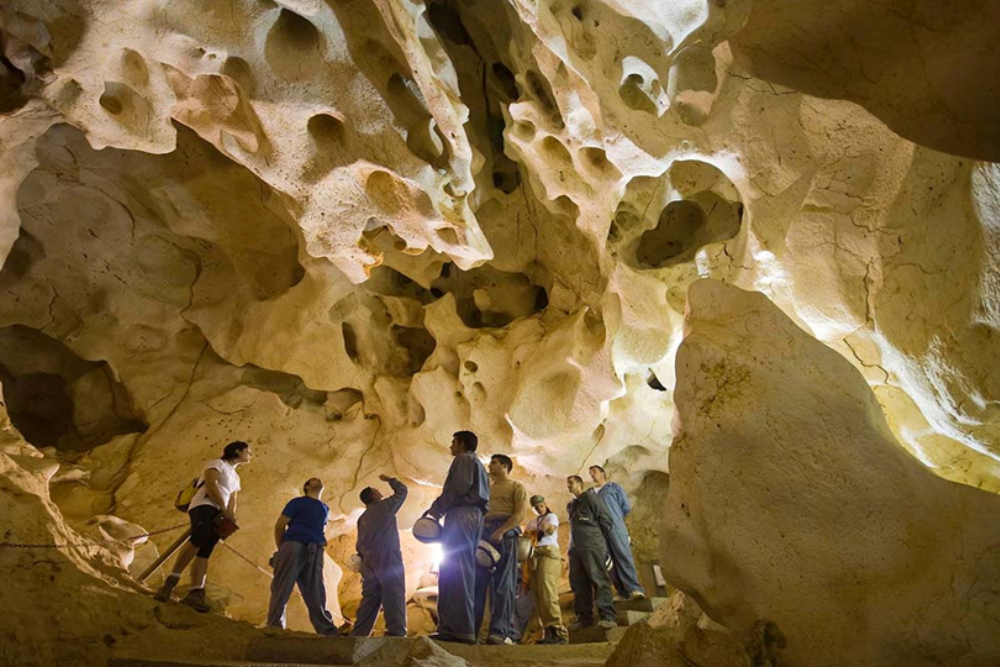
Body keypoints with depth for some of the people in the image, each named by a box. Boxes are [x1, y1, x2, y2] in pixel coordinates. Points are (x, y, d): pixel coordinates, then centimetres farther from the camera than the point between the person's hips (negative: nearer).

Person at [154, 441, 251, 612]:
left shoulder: (235, 477, 32)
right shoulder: (217, 463, 8)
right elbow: (211, 485, -7)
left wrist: (231, 517, 5)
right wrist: (224, 510, -12)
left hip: (218, 514, 8)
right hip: (204, 506, -8)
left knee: (204, 552, -8)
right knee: (199, 539, -32)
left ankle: (195, 593, -21)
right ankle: (170, 582, -35)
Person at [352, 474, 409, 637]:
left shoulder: (362, 518, 20)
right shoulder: (385, 506, 2)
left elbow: (359, 544, 18)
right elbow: (402, 490, 12)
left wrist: (363, 560, 23)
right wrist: (389, 479, 24)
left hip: (369, 562, 7)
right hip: (388, 559, -7)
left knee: (370, 599, 9)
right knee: (394, 597, -12)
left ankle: (358, 634, 4)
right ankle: (397, 633, -21)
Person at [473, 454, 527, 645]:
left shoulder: (517, 487, 8)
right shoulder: (487, 488, 28)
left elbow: (521, 514, -6)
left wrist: (501, 530, -19)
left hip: (505, 535, -6)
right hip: (484, 534, 6)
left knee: (502, 583, -10)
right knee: (478, 581, -2)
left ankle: (501, 631, -13)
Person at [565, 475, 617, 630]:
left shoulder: (590, 497, 0)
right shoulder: (570, 505, 22)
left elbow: (606, 519, -3)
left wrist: (599, 539, 4)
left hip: (592, 546, -7)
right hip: (575, 548, 7)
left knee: (599, 580, -10)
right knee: (578, 584, 4)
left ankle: (608, 616, -12)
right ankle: (584, 617, 9)